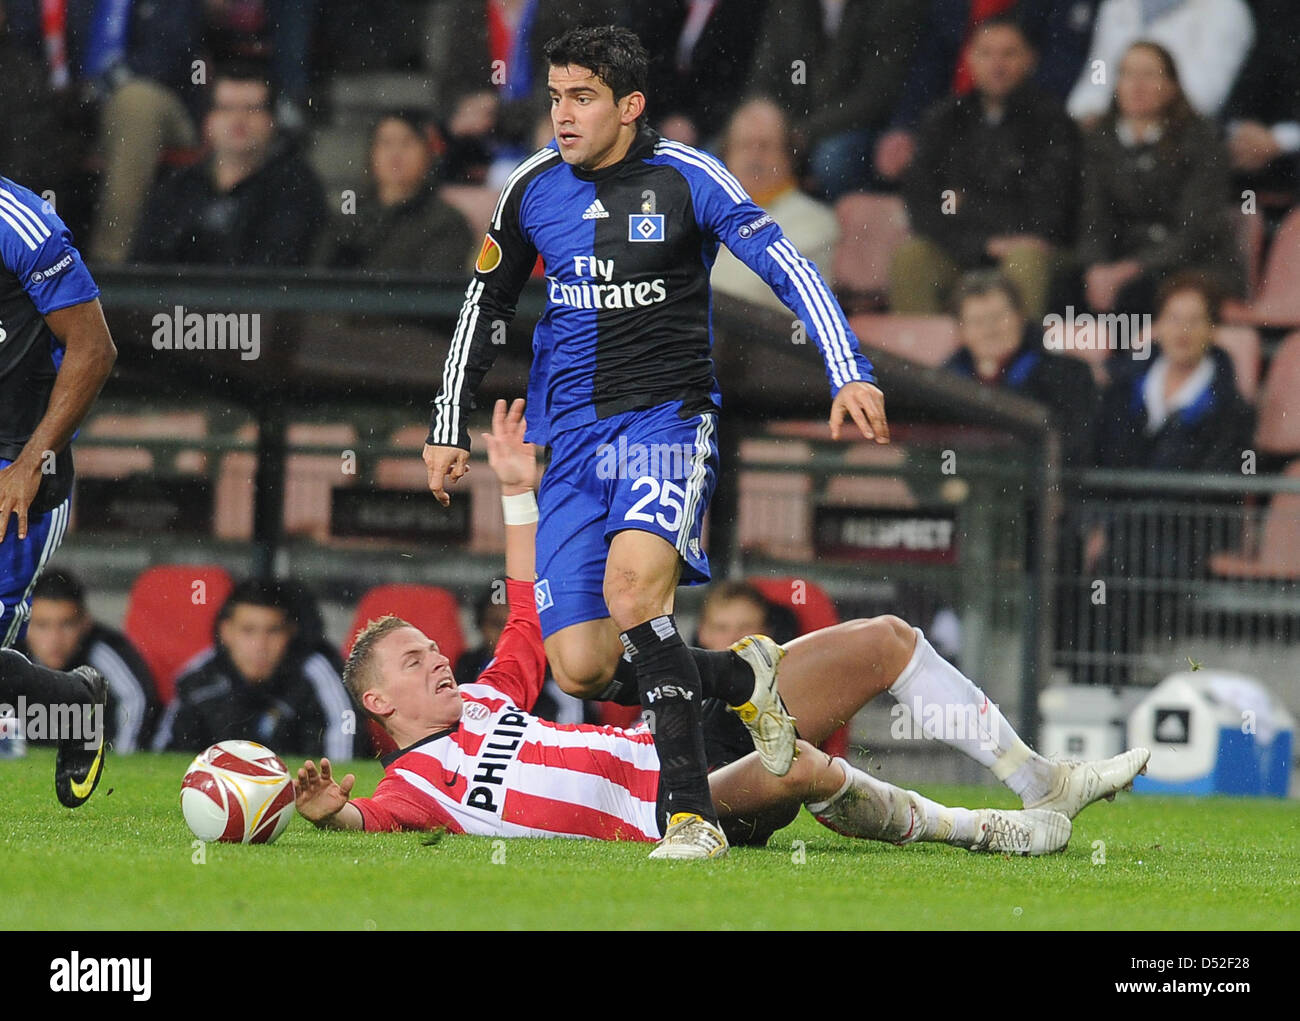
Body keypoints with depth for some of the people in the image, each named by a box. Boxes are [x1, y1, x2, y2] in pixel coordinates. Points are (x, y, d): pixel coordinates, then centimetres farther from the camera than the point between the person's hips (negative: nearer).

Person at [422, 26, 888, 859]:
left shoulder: (684, 179, -6)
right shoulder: (535, 190, 7)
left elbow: (787, 266, -11)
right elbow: (487, 307, 20)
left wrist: (850, 375, -23)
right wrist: (450, 427, 18)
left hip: (667, 416, -5)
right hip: (573, 438, 5)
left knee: (631, 585, -32)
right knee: (580, 667, -8)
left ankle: (692, 814, -28)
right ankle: (742, 677, 20)